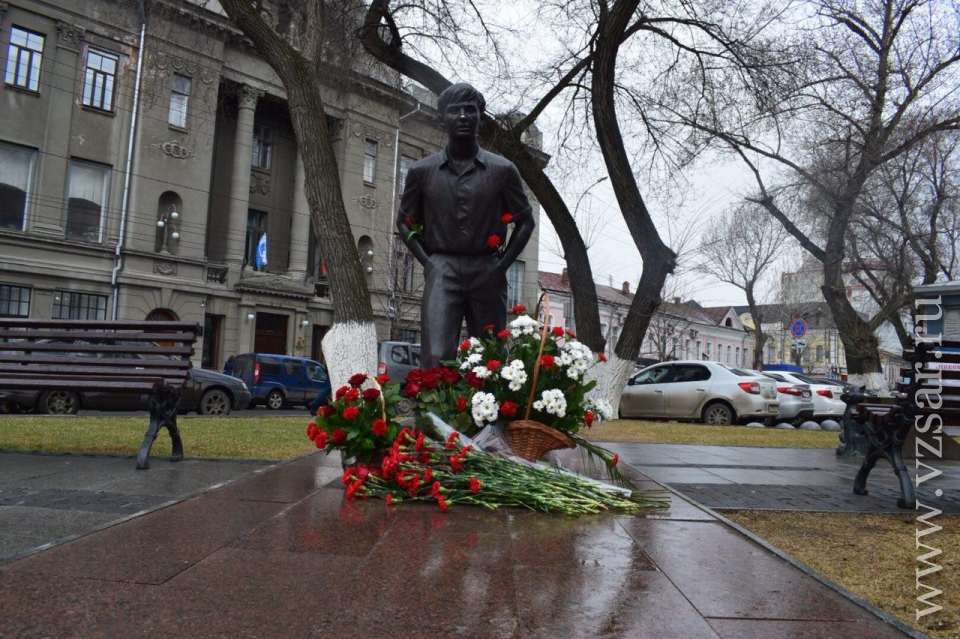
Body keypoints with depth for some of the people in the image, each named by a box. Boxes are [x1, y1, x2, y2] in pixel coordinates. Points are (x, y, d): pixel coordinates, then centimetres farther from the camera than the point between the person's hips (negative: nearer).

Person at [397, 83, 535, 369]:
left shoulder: (502, 170, 5)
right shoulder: (422, 171, 7)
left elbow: (525, 221, 11)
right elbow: (405, 222, 16)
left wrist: (502, 265, -1)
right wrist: (427, 261, 2)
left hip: (487, 271, 1)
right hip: (442, 270, -1)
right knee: (436, 357, -14)